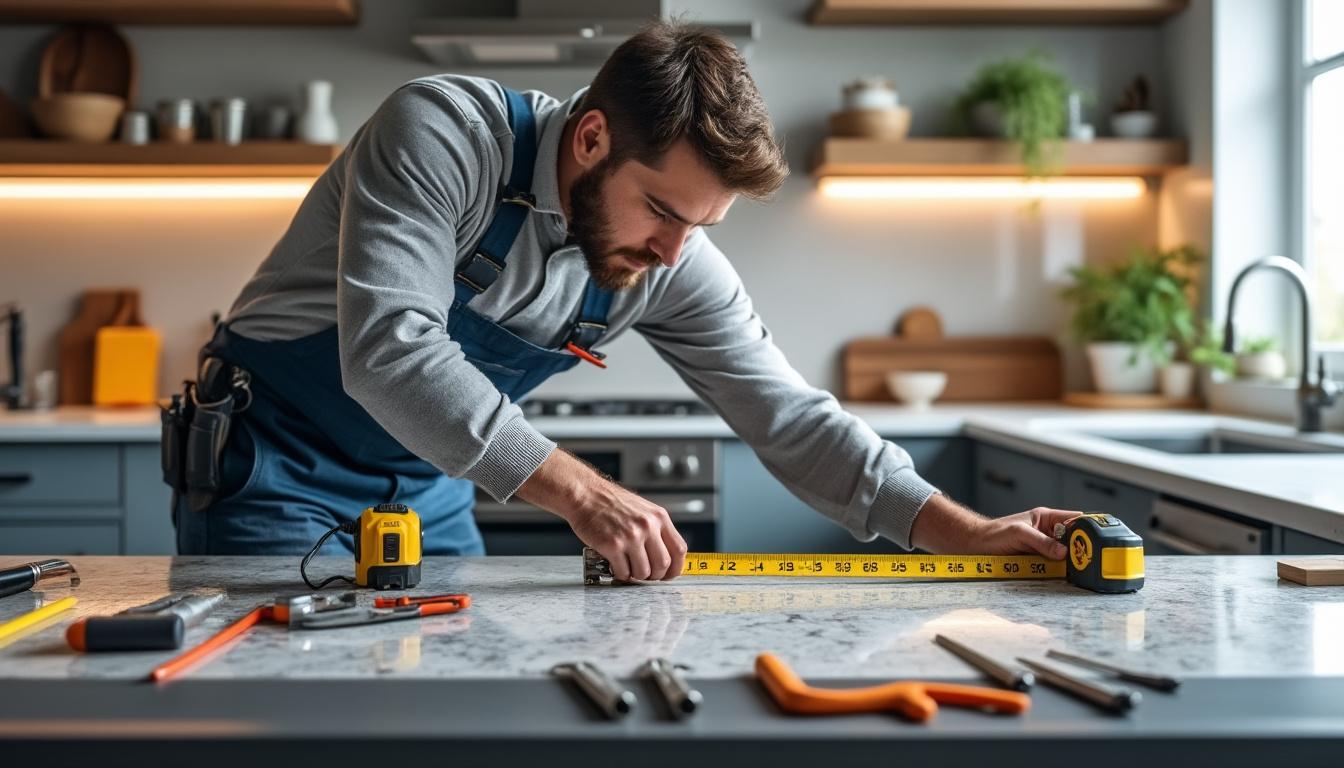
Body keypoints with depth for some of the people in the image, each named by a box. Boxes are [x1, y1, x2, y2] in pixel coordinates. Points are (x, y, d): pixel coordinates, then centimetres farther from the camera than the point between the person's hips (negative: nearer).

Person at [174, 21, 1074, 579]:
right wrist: (580, 491, -39)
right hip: (279, 466, -5)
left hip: (429, 493, 5)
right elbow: (388, 350, -37)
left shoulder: (675, 267, -10)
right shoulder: (444, 133, -27)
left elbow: (790, 417, -7)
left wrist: (968, 531, -16)